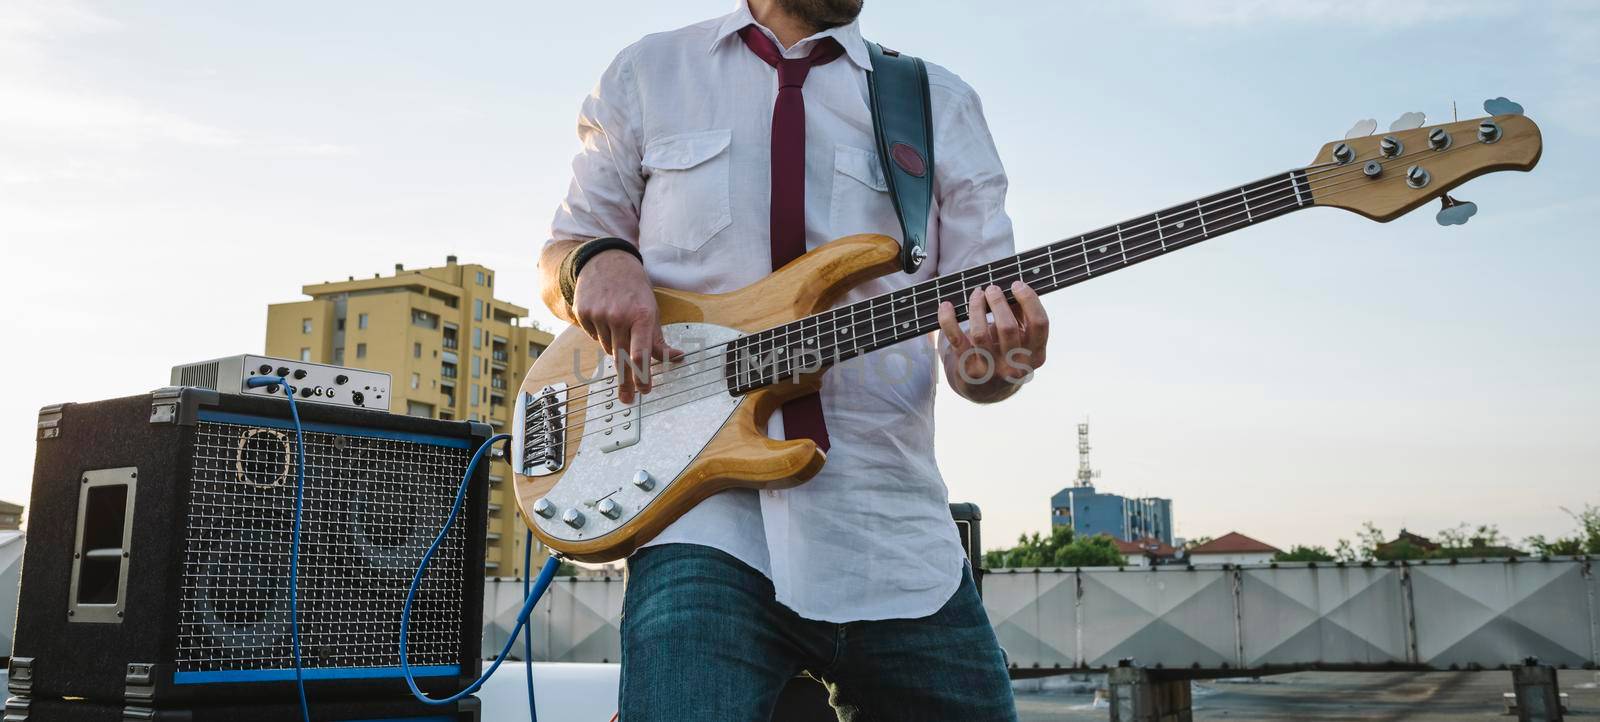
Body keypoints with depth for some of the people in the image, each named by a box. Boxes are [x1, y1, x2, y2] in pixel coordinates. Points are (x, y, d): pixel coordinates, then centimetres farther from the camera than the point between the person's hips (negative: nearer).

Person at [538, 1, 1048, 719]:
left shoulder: (942, 103, 12)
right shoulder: (648, 73, 12)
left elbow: (978, 326, 9)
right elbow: (562, 249, 18)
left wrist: (992, 360, -16)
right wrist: (598, 263, -6)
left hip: (897, 529, 3)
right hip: (709, 518, -2)